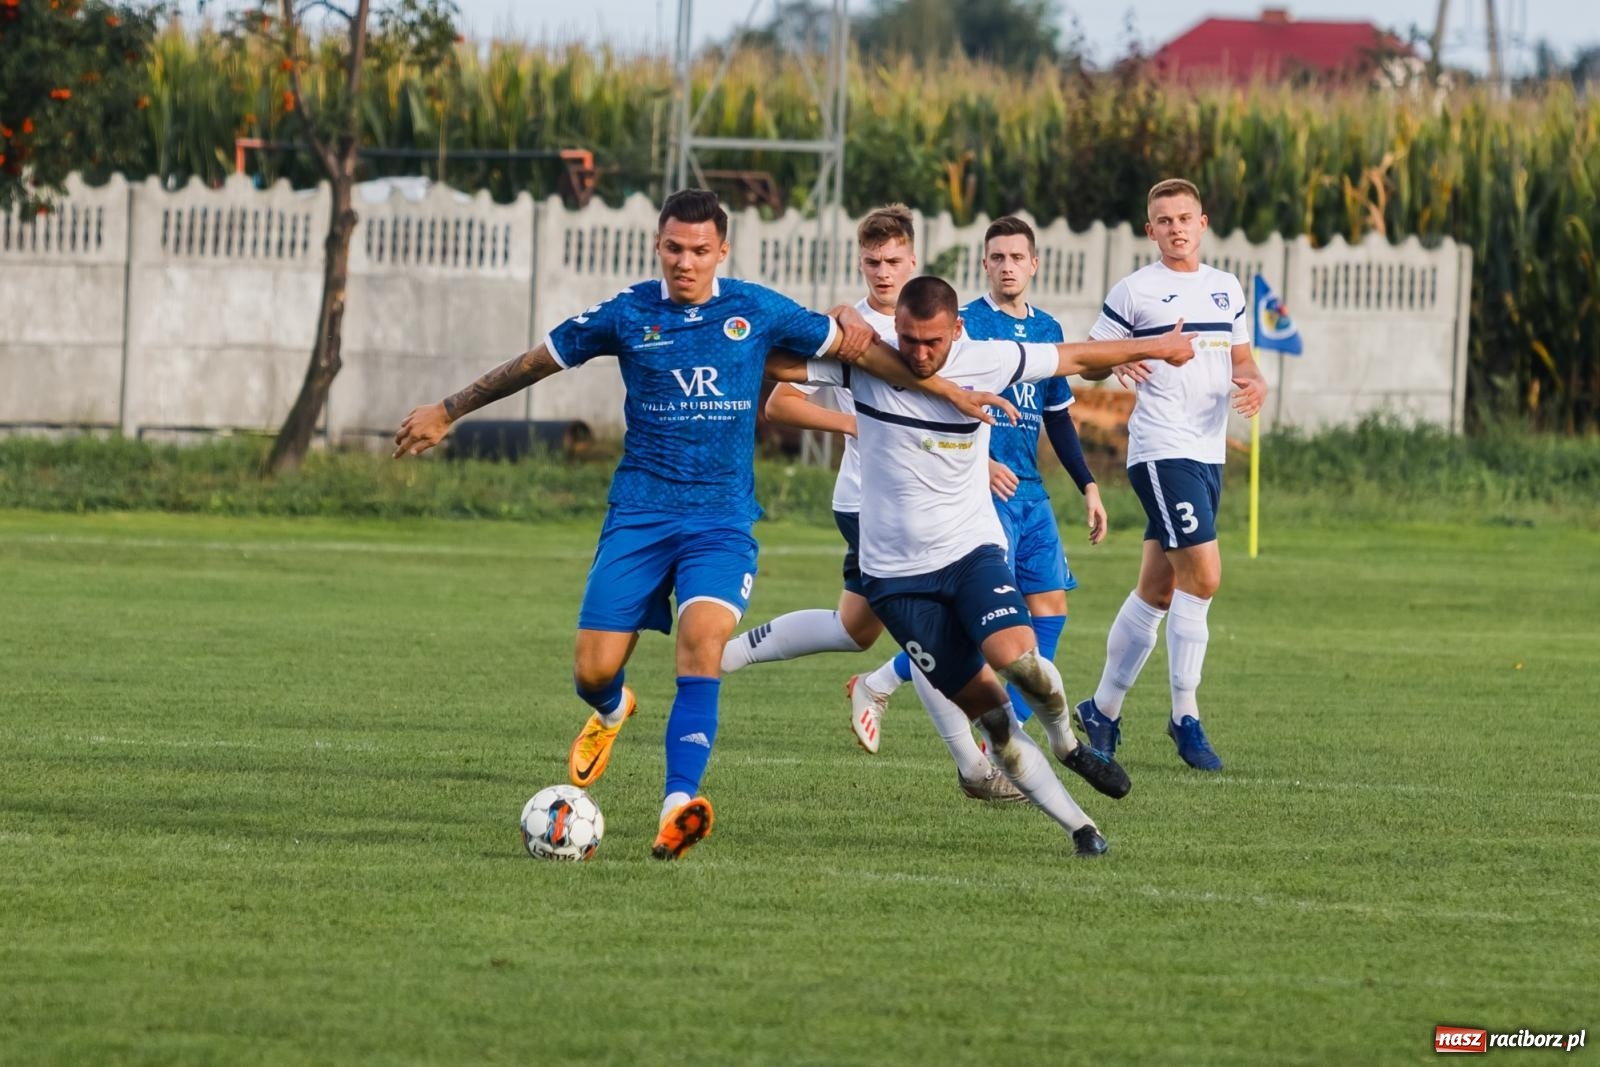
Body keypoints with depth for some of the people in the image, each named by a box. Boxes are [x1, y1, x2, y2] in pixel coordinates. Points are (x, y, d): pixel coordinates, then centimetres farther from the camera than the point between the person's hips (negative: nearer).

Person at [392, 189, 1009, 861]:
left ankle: (678, 806, -34)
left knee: (702, 641, -26)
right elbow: (535, 363, 12)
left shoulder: (758, 312, 1)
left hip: (722, 519, -1)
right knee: (593, 670, -4)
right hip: (639, 514, 1)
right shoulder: (627, 315, 1)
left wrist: (949, 391, 14)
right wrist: (446, 413, 19)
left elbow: (854, 345, 12)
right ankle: (611, 713, 36)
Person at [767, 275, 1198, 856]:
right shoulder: (865, 362, -9)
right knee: (989, 714, -5)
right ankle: (1079, 827, 3)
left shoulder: (986, 362, -7)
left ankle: (1067, 744, 3)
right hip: (898, 573, 0)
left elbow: (1074, 357, 9)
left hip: (973, 549, 0)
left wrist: (1153, 346, 18)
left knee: (1016, 656, -29)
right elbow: (774, 362, -10)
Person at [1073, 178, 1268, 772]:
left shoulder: (1228, 290, 15)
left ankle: (1103, 710, 20)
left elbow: (1242, 360, 22)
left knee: (1158, 590, 10)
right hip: (1162, 450, -7)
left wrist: (1255, 385, -1)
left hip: (1210, 451, 7)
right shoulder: (1134, 292, -2)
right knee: (1203, 575, -17)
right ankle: (1185, 717, -10)